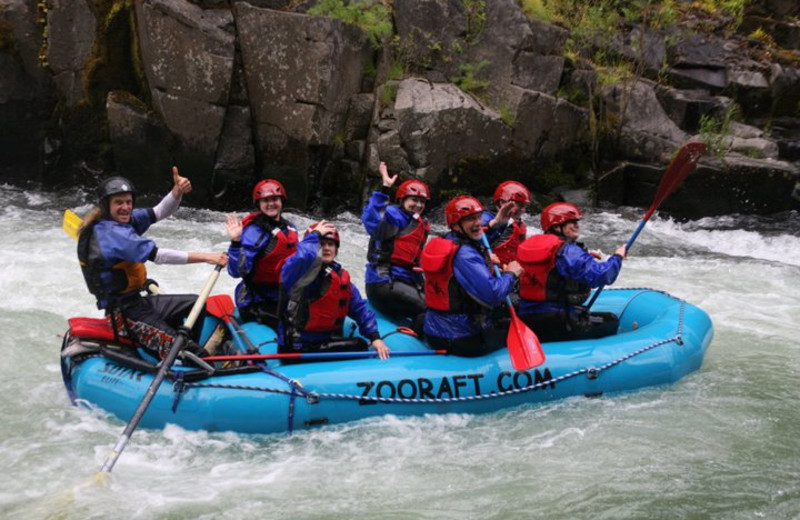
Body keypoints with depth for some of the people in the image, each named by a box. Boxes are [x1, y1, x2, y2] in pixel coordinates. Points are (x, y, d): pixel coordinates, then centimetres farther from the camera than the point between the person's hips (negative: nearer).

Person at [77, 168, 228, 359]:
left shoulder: (124, 221, 6)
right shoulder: (112, 233, -21)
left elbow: (161, 212, 3)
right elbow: (158, 255, -27)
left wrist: (177, 191, -19)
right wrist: (205, 257, -27)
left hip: (137, 300, 11)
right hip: (124, 314, -11)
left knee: (195, 304, 17)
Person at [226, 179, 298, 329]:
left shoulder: (290, 229, 7)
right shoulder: (254, 232, -15)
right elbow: (237, 271, -24)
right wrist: (236, 243, -34)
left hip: (284, 299, 8)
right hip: (258, 304, -8)